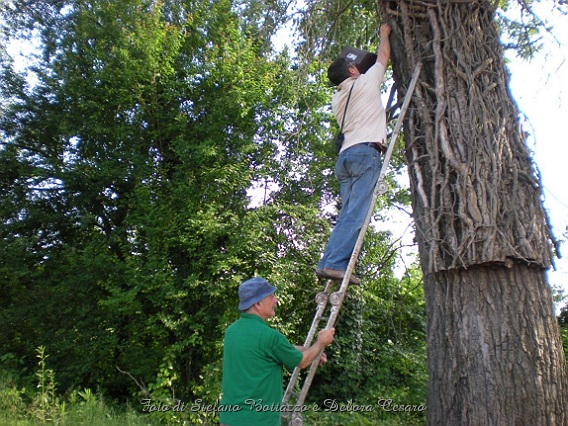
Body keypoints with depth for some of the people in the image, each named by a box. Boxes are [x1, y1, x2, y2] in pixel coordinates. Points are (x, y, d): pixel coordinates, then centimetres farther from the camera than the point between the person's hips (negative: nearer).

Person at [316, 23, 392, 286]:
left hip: (345, 156, 7)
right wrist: (384, 34, 40)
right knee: (355, 214, -15)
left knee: (348, 214, 2)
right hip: (366, 152, -7)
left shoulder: (337, 100, 25)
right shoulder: (365, 83, 9)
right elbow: (383, 56, 23)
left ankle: (332, 263, -6)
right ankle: (332, 263, -24)